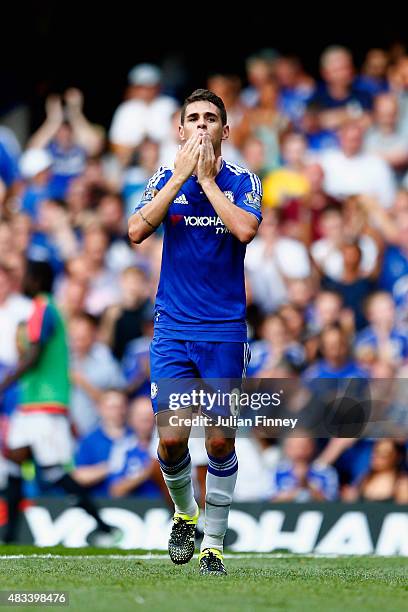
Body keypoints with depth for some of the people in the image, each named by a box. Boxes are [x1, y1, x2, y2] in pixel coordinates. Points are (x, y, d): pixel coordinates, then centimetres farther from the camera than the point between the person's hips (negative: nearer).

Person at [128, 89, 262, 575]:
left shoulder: (243, 182, 1)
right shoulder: (166, 179, 6)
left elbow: (245, 229, -19)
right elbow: (137, 230, -11)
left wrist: (206, 178, -13)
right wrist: (180, 175, -12)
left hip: (224, 331, -1)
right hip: (173, 329, 1)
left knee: (220, 440, 0)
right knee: (171, 439, -7)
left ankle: (214, 542, 12)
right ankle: (184, 513, 21)